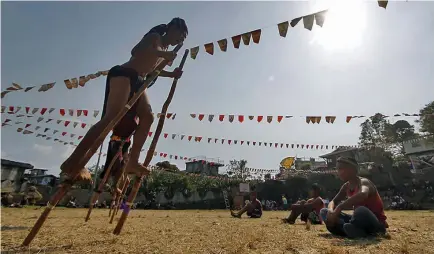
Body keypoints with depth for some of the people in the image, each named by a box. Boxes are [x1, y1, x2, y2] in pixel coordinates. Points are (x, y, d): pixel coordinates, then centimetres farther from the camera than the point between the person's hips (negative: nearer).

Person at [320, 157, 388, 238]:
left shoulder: (363, 182, -19)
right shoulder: (346, 186, 5)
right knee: (324, 212, -1)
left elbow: (362, 194, -45)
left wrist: (338, 208, -43)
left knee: (361, 211, -43)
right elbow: (333, 202, 8)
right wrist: (331, 211, -17)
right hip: (360, 222, 8)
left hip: (376, 224, -8)